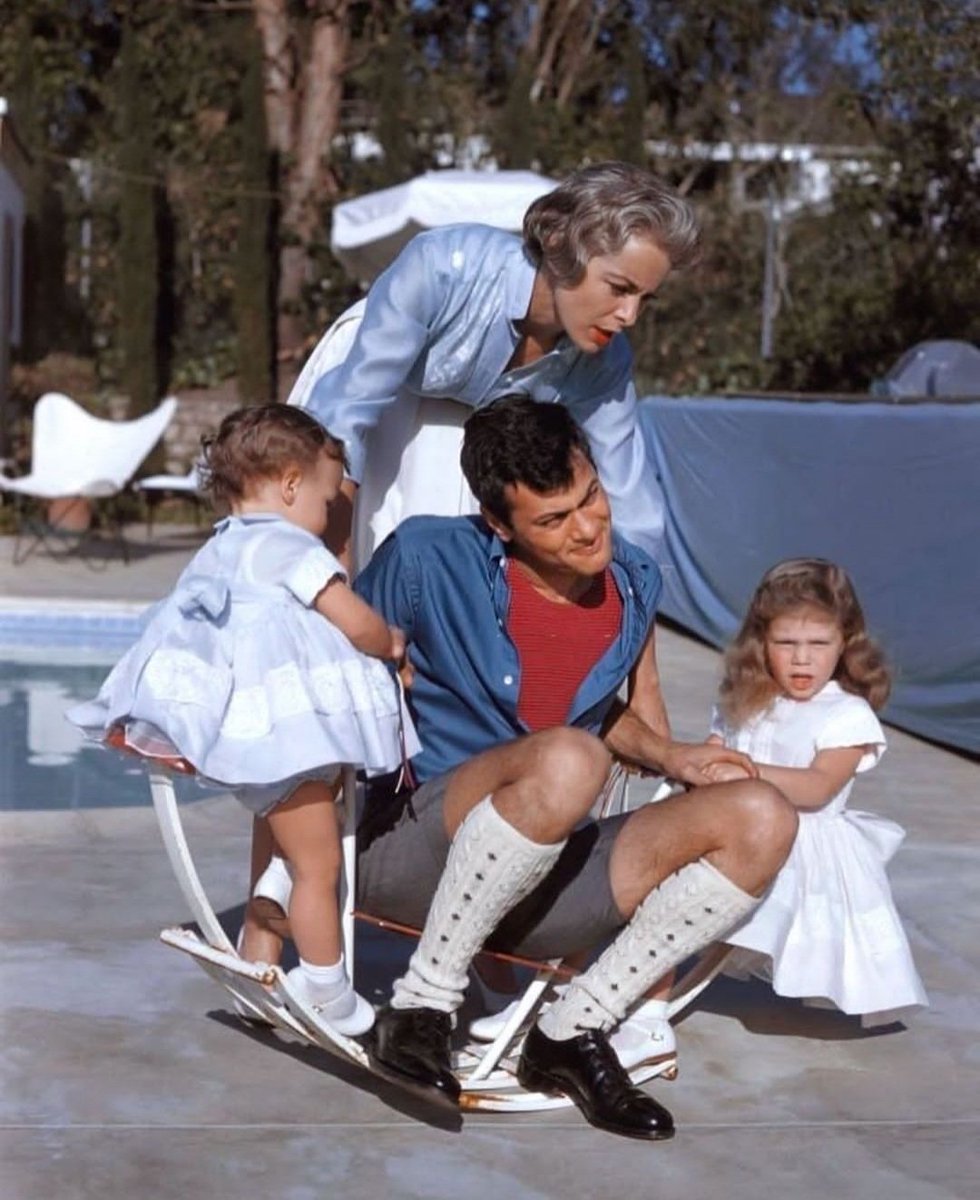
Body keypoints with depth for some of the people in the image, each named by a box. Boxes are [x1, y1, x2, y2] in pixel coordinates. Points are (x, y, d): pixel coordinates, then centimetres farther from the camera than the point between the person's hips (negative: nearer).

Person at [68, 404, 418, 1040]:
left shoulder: (218, 550, 17)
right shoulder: (290, 547, -9)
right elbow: (358, 624, -12)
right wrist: (391, 643, 9)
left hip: (245, 730, 9)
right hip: (287, 731, -9)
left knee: (275, 858, 24)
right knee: (318, 867, -1)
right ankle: (330, 1001, 7)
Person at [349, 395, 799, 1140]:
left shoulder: (633, 586, 7)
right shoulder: (428, 560, -8)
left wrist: (670, 757, 5)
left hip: (543, 885, 6)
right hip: (410, 851, -5)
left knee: (761, 820, -14)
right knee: (566, 760, -38)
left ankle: (575, 1030, -9)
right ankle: (424, 1003, -20)